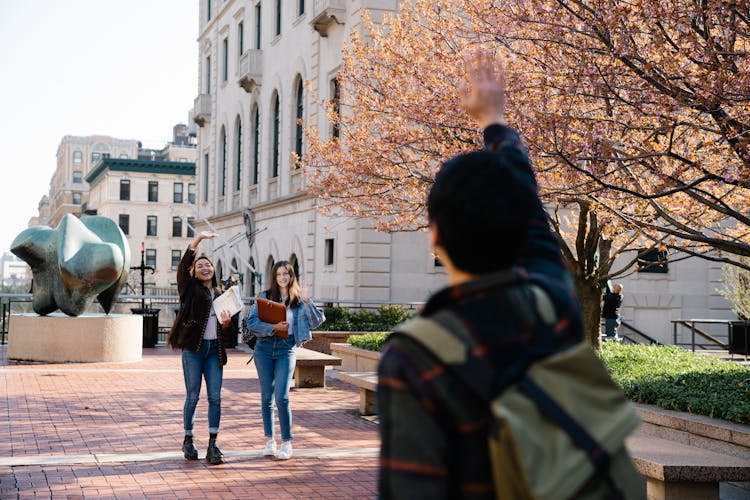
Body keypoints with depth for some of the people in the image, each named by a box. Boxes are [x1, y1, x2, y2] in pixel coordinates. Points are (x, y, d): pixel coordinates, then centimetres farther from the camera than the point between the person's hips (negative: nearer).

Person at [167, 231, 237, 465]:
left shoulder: (221, 295, 16)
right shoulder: (190, 290, 5)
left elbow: (230, 333, 17)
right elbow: (182, 266, -15)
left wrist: (226, 323, -7)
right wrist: (197, 239, -24)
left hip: (214, 350, 4)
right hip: (193, 349, -3)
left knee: (215, 397, -3)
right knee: (193, 396, 1)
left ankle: (212, 446, -2)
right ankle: (188, 441, 15)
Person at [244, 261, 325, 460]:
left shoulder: (299, 299, 5)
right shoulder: (265, 296, 5)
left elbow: (317, 321, -4)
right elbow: (251, 322, -5)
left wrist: (307, 301, -14)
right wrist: (273, 327, -17)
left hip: (286, 350, -1)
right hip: (265, 348, 2)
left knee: (282, 397, -10)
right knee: (267, 397, 7)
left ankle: (287, 442, -1)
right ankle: (269, 440, 17)